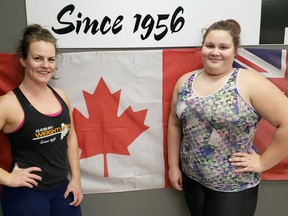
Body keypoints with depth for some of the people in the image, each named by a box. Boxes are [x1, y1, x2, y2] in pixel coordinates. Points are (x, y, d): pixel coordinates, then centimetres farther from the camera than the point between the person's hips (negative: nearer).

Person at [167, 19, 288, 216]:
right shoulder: (184, 82, 0)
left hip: (234, 185, -4)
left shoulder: (250, 83, -16)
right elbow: (175, 124, 6)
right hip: (192, 179, 5)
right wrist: (174, 166, 8)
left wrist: (263, 163, -12)